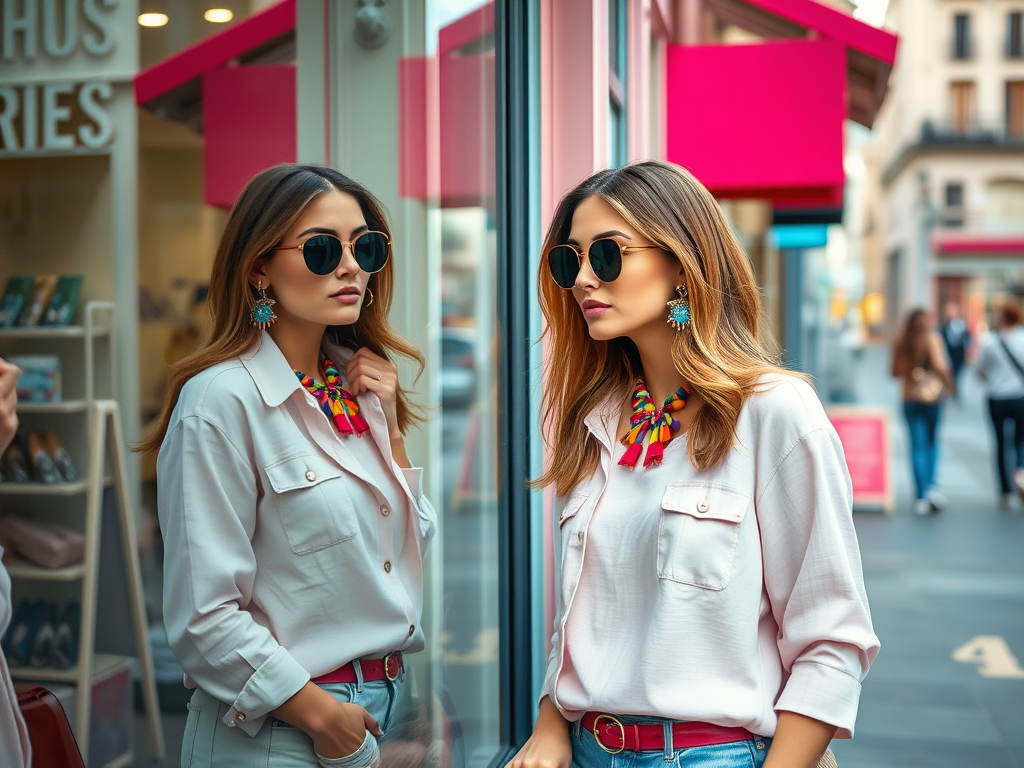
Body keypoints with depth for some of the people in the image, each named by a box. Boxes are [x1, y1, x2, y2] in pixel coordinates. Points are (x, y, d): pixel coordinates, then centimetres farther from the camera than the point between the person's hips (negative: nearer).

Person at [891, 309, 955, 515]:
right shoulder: (931, 338, -7)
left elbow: (896, 372, 7)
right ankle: (931, 486, 1)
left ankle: (921, 496, 1)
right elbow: (939, 365, -18)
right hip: (932, 396, -2)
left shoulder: (900, 342, 3)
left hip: (910, 398, 2)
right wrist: (949, 384, -4)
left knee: (917, 445, 3)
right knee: (932, 441, 15)